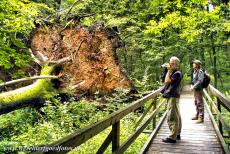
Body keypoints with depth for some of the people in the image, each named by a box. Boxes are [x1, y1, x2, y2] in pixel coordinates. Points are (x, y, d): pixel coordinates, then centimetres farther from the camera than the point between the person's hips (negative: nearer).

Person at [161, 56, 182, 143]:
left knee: (171, 117, -10)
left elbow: (167, 81, -18)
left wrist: (168, 71, -11)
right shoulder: (173, 72, 15)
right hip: (171, 96, 10)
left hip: (173, 96, -10)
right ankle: (177, 134, 26)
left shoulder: (177, 73, -14)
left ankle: (172, 137, -7)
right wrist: (167, 70, 12)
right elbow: (165, 81, 16)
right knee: (176, 116, 16)